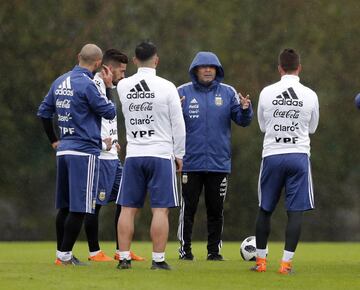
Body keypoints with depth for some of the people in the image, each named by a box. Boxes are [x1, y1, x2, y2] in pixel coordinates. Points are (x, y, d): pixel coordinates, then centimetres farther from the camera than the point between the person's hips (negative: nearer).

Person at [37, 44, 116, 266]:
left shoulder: (60, 82, 10)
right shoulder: (86, 84, -14)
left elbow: (44, 111, 18)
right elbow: (109, 112, -10)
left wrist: (54, 140, 25)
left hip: (63, 150, 8)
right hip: (84, 151, -8)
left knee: (65, 206, 14)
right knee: (79, 208, -5)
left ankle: (61, 253, 17)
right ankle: (65, 254, -6)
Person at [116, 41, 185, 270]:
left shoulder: (123, 86, 4)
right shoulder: (166, 87, -7)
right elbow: (178, 124, -4)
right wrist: (179, 154, 5)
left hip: (133, 156, 3)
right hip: (161, 154, -3)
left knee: (128, 208, 6)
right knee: (160, 209, -2)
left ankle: (124, 258, 6)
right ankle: (158, 259, -5)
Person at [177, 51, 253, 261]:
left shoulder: (228, 93, 5)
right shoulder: (183, 92, 1)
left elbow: (243, 121, 3)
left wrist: (245, 109, -19)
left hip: (219, 163, 2)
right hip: (191, 163, -2)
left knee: (216, 210, 7)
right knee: (188, 208, 0)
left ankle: (215, 250, 14)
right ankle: (185, 249, 7)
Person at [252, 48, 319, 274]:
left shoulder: (267, 93, -1)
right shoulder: (310, 95, -2)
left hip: (272, 156, 1)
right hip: (299, 155, -1)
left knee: (265, 209, 13)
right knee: (296, 211, 0)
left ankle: (261, 260, 18)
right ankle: (286, 262, -6)